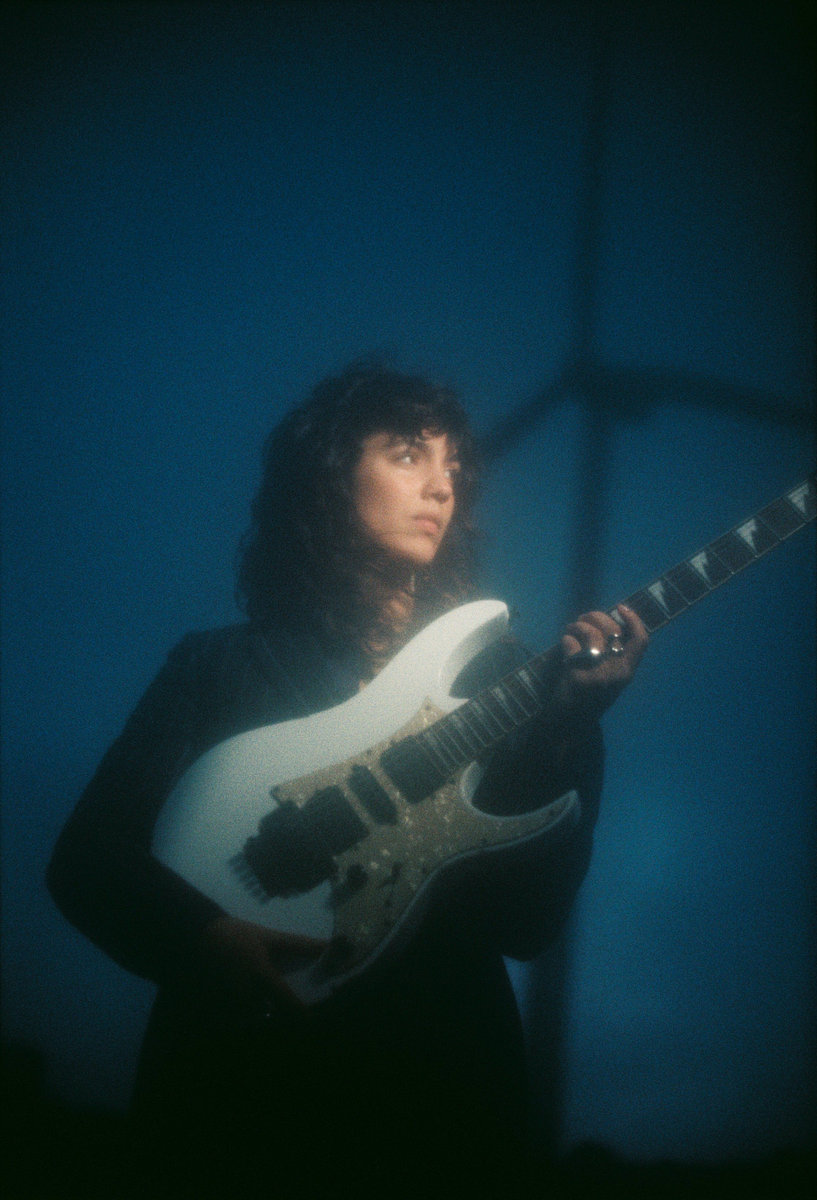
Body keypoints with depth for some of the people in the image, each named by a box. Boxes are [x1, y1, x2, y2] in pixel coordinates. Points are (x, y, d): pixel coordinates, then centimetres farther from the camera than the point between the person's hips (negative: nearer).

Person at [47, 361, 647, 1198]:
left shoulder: (488, 672, 7)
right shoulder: (222, 669, 4)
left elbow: (528, 921, -3)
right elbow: (86, 855, -1)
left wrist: (571, 725, -15)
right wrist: (204, 936, -19)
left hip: (442, 1085, 2)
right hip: (238, 1080, -1)